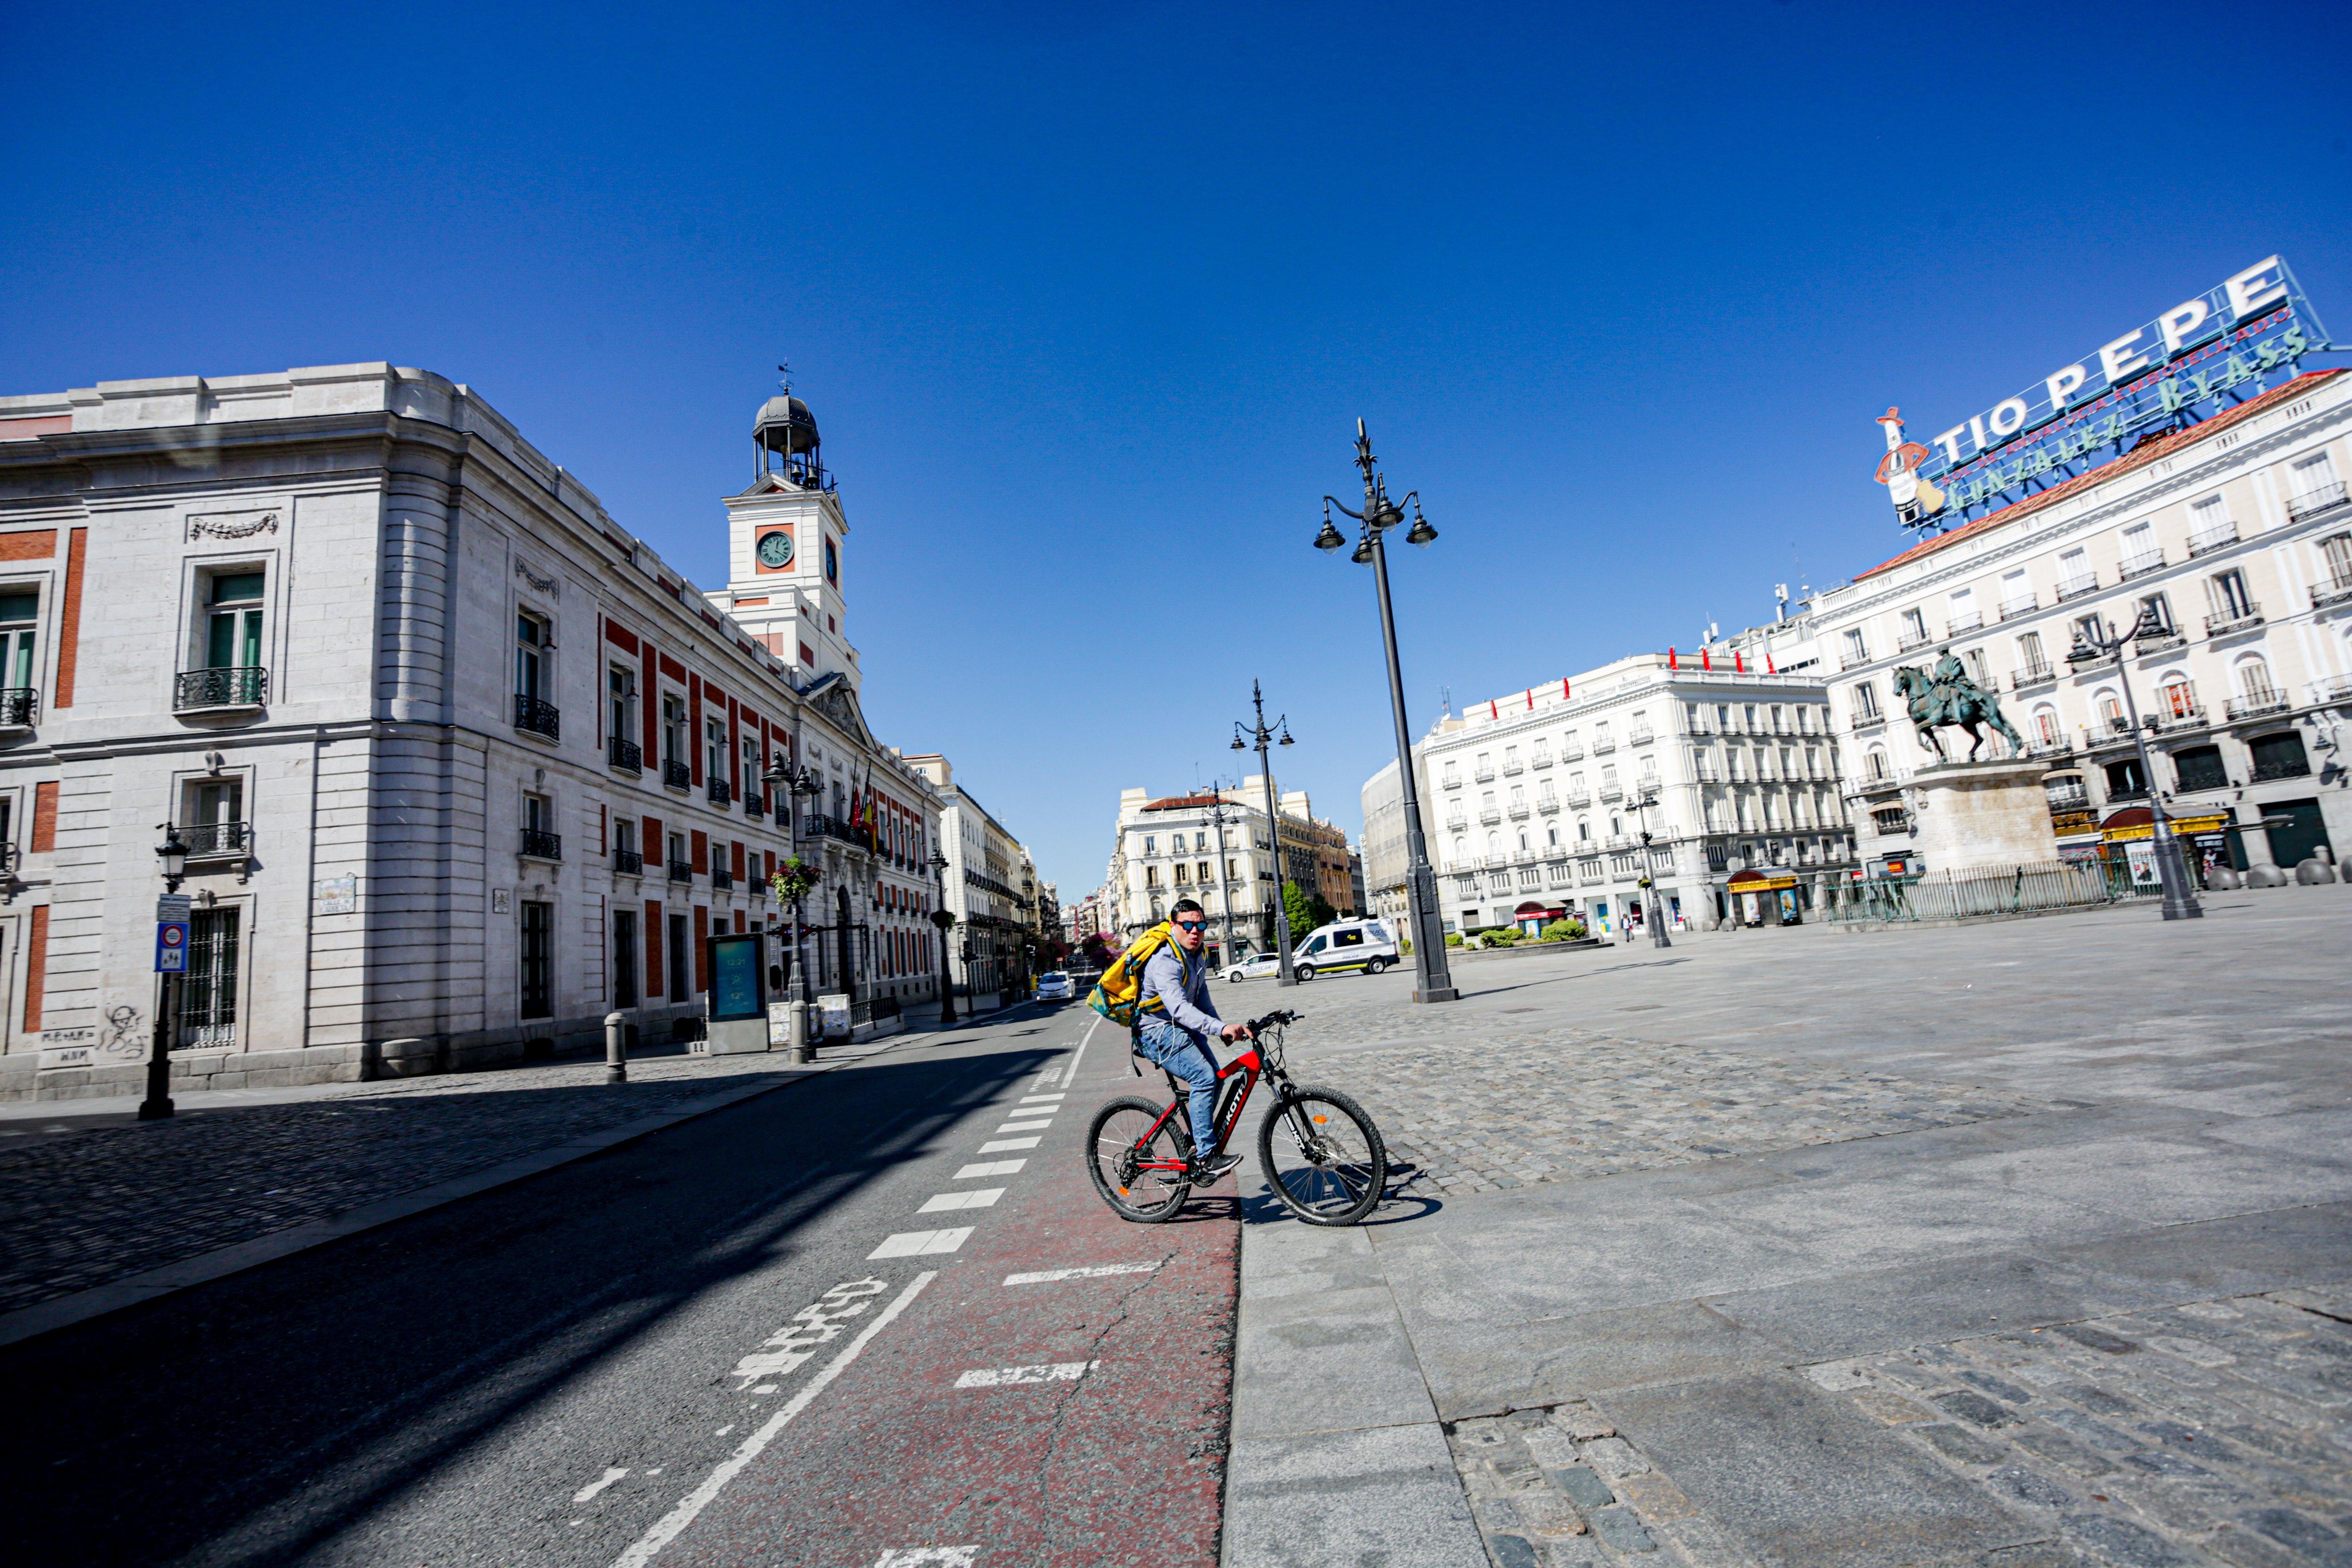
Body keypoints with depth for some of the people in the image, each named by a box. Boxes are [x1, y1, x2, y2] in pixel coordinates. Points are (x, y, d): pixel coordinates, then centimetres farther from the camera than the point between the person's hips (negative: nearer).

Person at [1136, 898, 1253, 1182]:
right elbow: (1179, 1008, -39)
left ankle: (1196, 1143, 15)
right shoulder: (1165, 961, -26)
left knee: (1213, 1076, 0)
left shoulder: (1197, 957, 6)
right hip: (1157, 1031, -9)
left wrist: (1224, 1028, -3)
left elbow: (1202, 1001, 11)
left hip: (1183, 1028, 9)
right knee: (1204, 1077, -22)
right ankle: (1204, 1158, -17)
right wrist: (1221, 1028, -49)